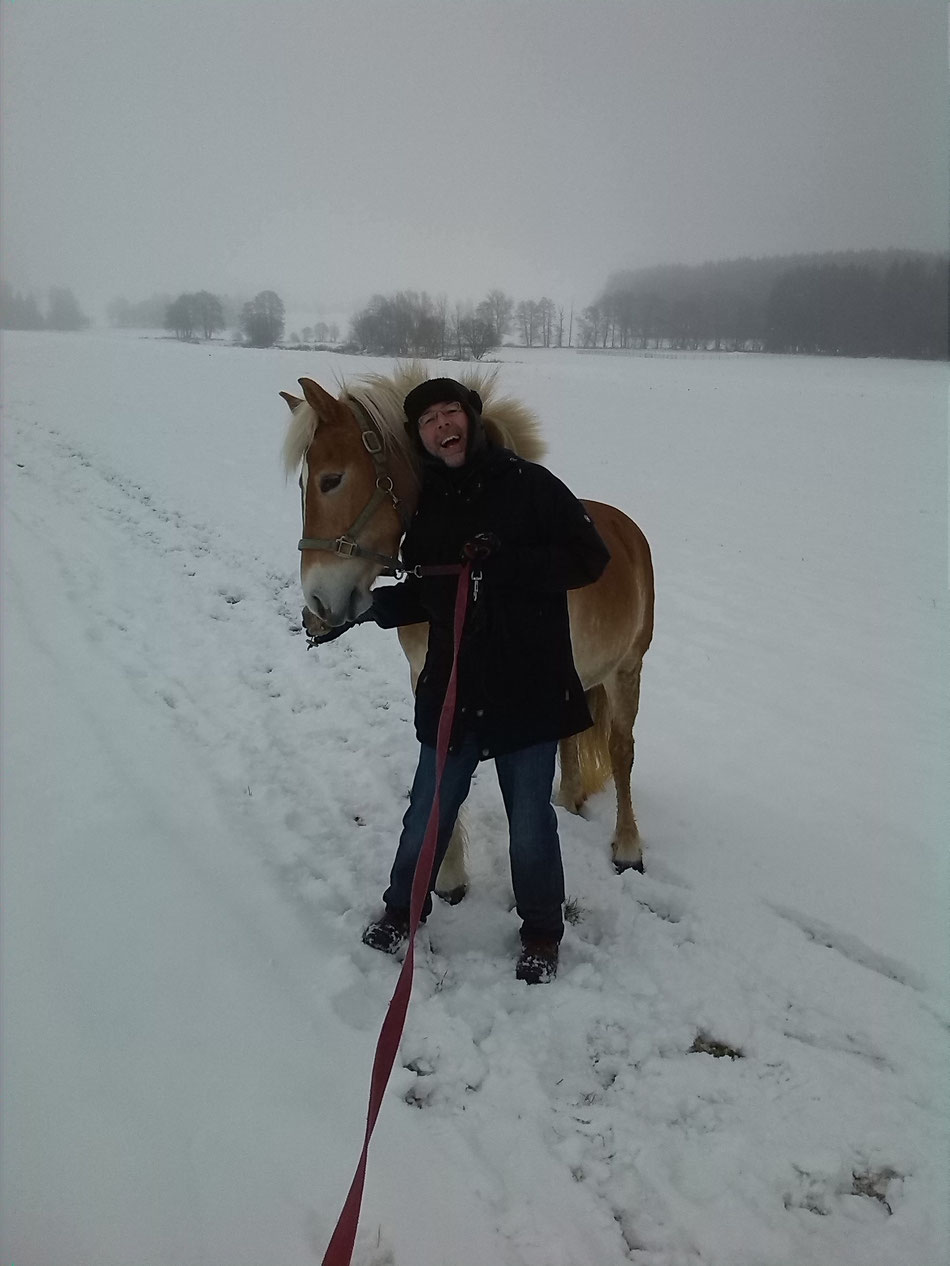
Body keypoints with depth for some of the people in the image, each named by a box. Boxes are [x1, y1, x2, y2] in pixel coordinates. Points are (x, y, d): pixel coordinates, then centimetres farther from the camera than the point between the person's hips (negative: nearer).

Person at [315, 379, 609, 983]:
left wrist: (508, 564, -22)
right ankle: (402, 908, 39)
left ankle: (542, 932, 31)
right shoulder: (427, 505, 5)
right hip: (452, 685, 4)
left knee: (530, 818, 9)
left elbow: (589, 558, -12)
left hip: (529, 686, -3)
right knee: (430, 808, 15)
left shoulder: (529, 485, -8)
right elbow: (423, 597, 12)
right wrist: (367, 606, -3)